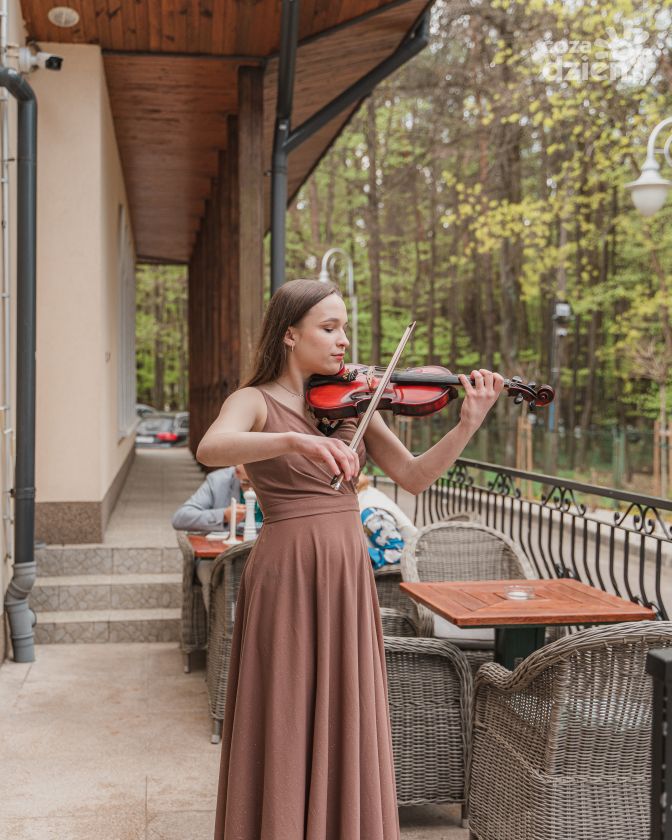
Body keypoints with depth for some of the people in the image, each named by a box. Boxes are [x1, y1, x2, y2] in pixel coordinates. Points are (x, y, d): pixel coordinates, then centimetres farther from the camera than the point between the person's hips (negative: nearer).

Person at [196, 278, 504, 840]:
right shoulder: (256, 402, -3)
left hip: (349, 575, 4)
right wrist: (297, 441, -41)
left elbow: (414, 477, 3)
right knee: (286, 725, 3)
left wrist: (468, 423, -11)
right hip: (287, 575, -4)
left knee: (345, 725, 11)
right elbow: (210, 450, -26)